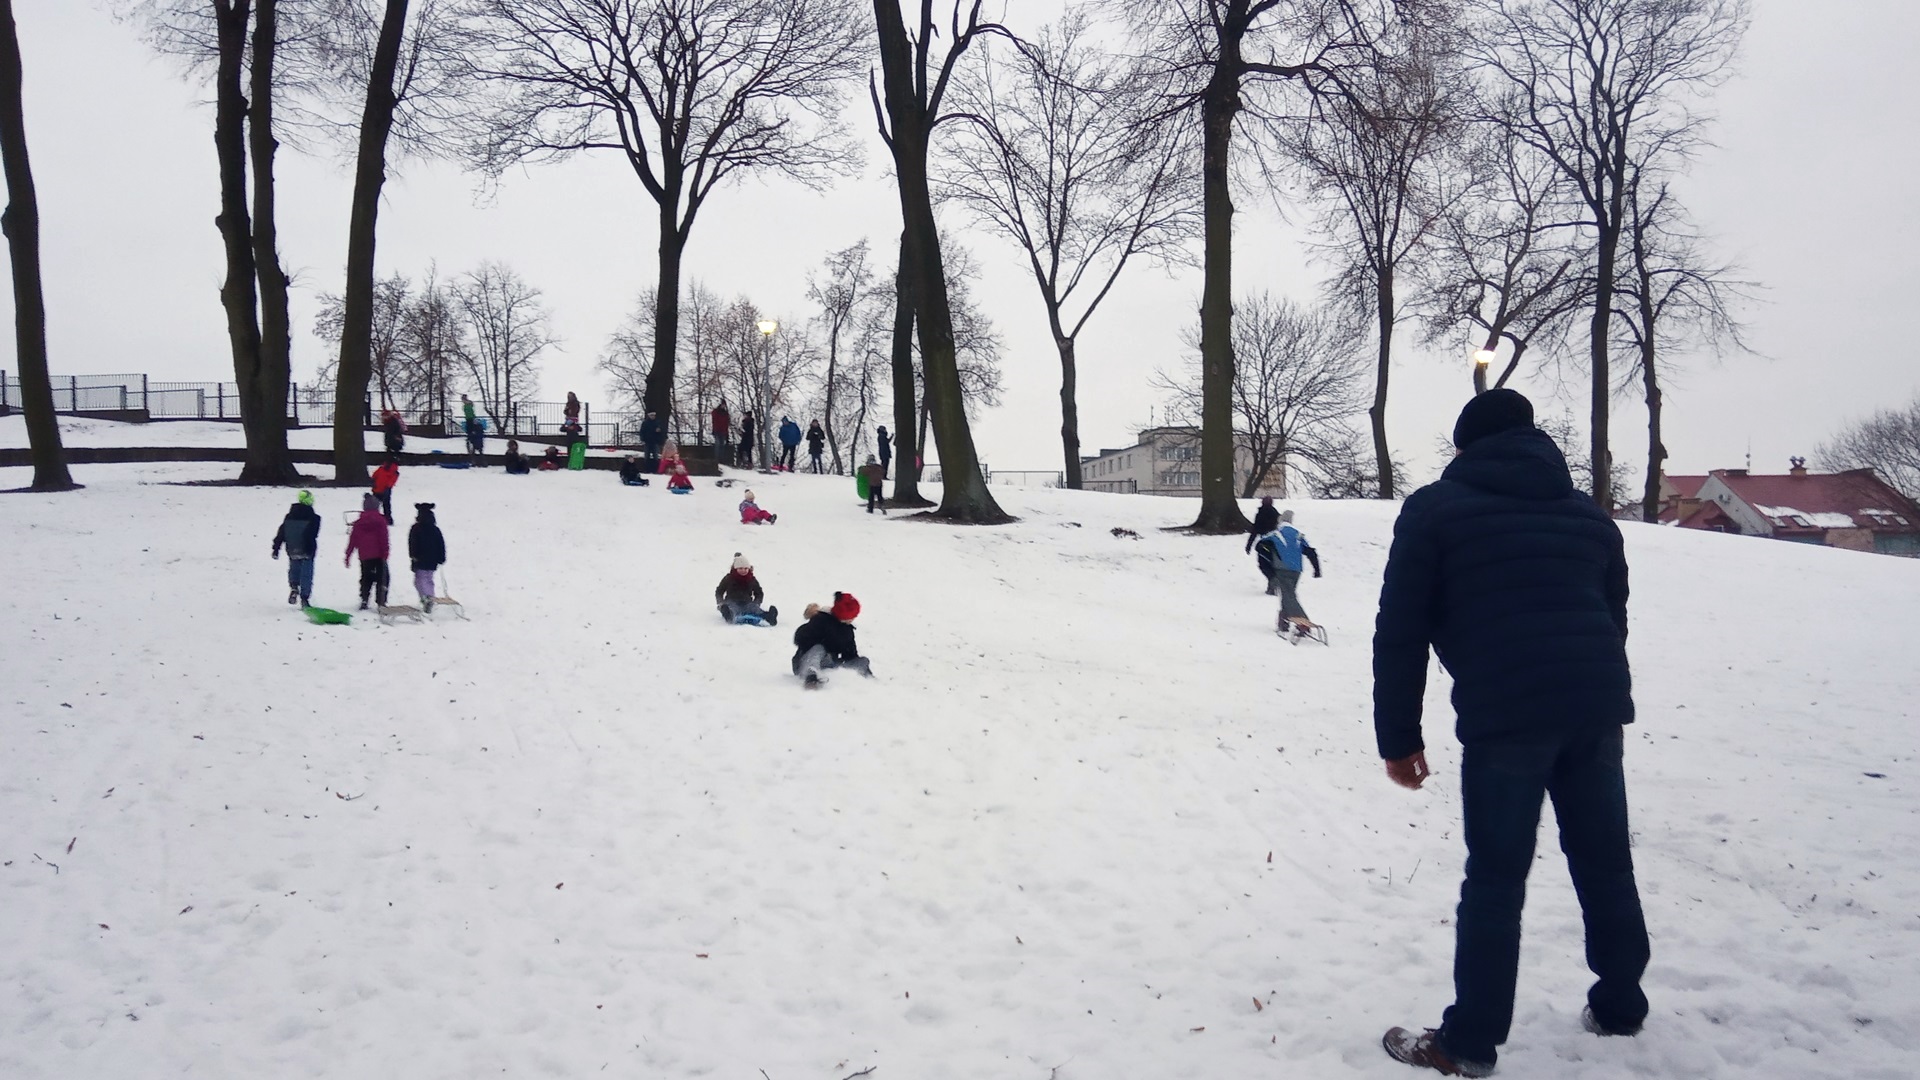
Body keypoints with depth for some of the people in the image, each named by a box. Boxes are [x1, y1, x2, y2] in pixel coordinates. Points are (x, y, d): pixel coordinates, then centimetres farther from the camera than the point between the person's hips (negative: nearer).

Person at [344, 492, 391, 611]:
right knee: (382, 578, 2)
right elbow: (384, 539, -11)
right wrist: (385, 554, -9)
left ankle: (363, 601, 9)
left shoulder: (358, 522, 6)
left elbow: (352, 540, 7)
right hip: (378, 555, -4)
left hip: (364, 556, 4)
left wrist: (348, 556, 12)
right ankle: (381, 602, -7)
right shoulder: (381, 520, -5)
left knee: (366, 578, 17)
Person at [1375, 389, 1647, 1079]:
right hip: (1597, 706, 6)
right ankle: (1620, 1006, 34)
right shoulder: (1589, 515, 21)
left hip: (1505, 715, -5)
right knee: (1606, 864, 18)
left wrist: (1398, 736, 3)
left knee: (1495, 880, 0)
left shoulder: (1434, 509, 4)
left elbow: (1400, 633, -1)